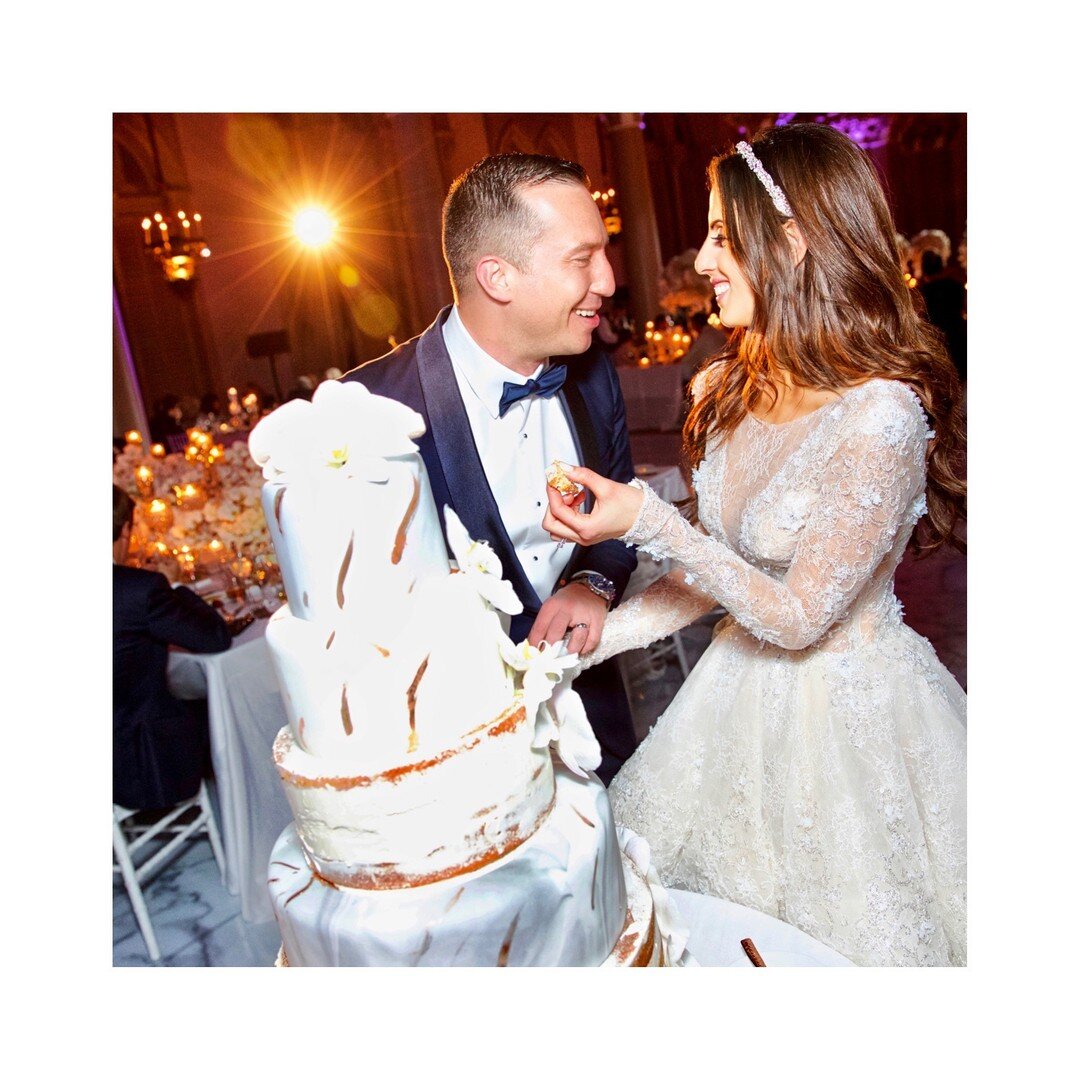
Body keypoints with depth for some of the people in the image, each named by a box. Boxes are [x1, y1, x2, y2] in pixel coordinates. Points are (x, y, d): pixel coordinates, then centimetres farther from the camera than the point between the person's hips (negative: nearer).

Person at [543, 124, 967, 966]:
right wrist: (594, 640, -3)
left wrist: (651, 524, -27)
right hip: (747, 694, 7)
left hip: (847, 708, -6)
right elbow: (720, 571, 3)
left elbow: (797, 616, -22)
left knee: (842, 930, 18)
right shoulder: (732, 391, -3)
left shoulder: (880, 415, -27)